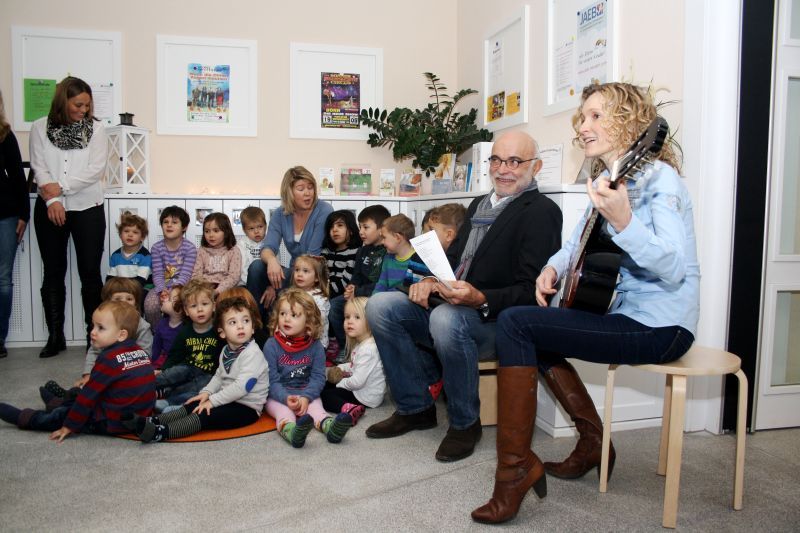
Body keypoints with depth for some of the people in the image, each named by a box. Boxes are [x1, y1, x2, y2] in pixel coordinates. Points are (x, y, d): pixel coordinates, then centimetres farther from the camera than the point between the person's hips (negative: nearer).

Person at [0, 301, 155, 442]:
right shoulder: (141, 352, 1)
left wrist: (68, 427, -6)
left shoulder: (109, 359, -20)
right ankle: (59, 403, 54)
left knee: (62, 416, 12)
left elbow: (89, 395, -15)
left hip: (113, 424, -8)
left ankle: (22, 418, 29)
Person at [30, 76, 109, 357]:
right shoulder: (40, 128, 5)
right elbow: (38, 167, -1)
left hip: (87, 208, -1)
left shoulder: (96, 129, 2)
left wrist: (61, 186, -12)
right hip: (49, 209, 2)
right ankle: (55, 336, 16)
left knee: (90, 272, 0)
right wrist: (51, 200, -13)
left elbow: (95, 170, -6)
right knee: (53, 273, 7)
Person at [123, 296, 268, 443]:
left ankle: (161, 432, -35)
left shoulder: (252, 353, -19)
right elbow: (219, 376, 19)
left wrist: (213, 401, -21)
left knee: (206, 414, -24)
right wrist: (207, 392, 0)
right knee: (193, 406, -6)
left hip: (247, 408, -8)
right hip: (229, 400, 8)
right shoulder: (226, 351, 10)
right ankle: (152, 422, -17)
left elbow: (241, 386, -26)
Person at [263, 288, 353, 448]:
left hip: (307, 395, 2)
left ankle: (330, 427, -58)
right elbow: (272, 380, -9)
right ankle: (292, 432, -64)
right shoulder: (271, 345, -5)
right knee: (283, 411, -31)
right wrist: (286, 398, -26)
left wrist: (305, 397, -22)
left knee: (316, 407, -28)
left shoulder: (315, 346, -1)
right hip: (278, 398, -1)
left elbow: (318, 377, -5)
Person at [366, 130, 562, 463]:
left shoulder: (541, 212, -7)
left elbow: (531, 291, -16)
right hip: (449, 307, 8)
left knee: (446, 319, -38)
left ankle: (465, 422, -12)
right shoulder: (480, 204, 19)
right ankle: (415, 408, 4)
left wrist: (480, 299, -33)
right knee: (379, 306, -8)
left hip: (497, 319, -8)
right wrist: (431, 281, -1)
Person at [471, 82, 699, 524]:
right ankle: (593, 443, 23)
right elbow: (579, 242, 21)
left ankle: (516, 466, -9)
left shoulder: (658, 178, -14)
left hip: (660, 326, -10)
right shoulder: (607, 181, 13)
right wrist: (553, 267, 0)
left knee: (515, 324, -18)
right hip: (627, 312, 10)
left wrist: (623, 222, -40)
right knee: (532, 328, 21)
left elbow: (673, 268, -25)